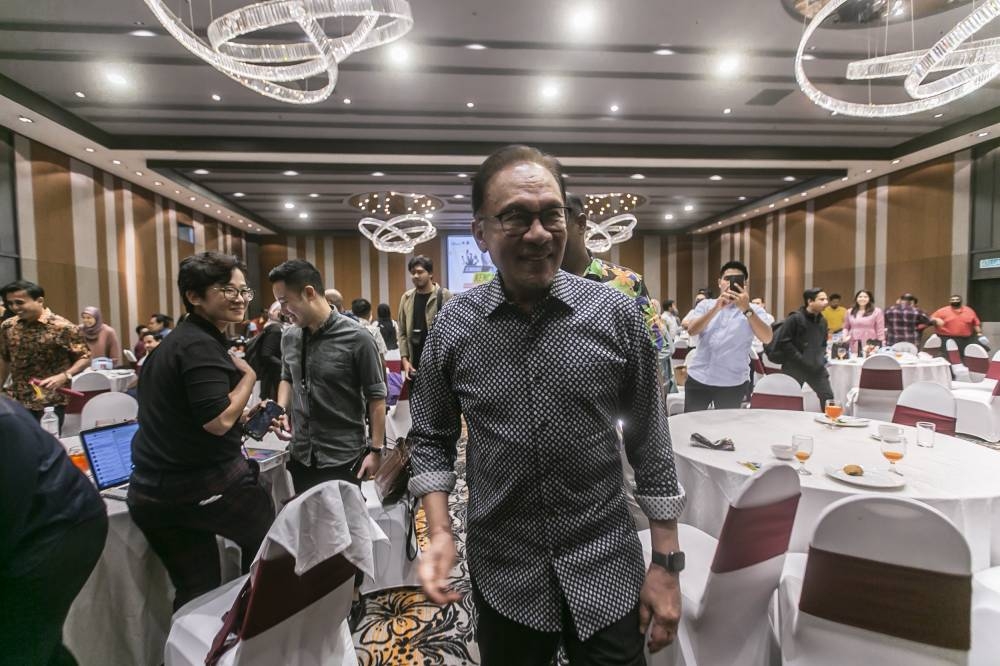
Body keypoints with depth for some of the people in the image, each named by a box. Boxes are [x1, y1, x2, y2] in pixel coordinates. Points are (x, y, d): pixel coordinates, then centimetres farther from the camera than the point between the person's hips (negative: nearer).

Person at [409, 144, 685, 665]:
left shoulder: (618, 315, -10)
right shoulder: (453, 327, -9)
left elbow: (650, 442, -3)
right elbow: (431, 439, 3)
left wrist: (666, 563, -2)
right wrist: (440, 532, -9)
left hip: (607, 568, 0)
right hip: (503, 574, 1)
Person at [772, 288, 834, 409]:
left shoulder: (822, 321, 10)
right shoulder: (795, 318, -13)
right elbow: (782, 342, -18)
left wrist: (822, 357, 6)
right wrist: (801, 359, -18)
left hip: (817, 367, 6)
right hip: (795, 367, -6)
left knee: (828, 397, 5)